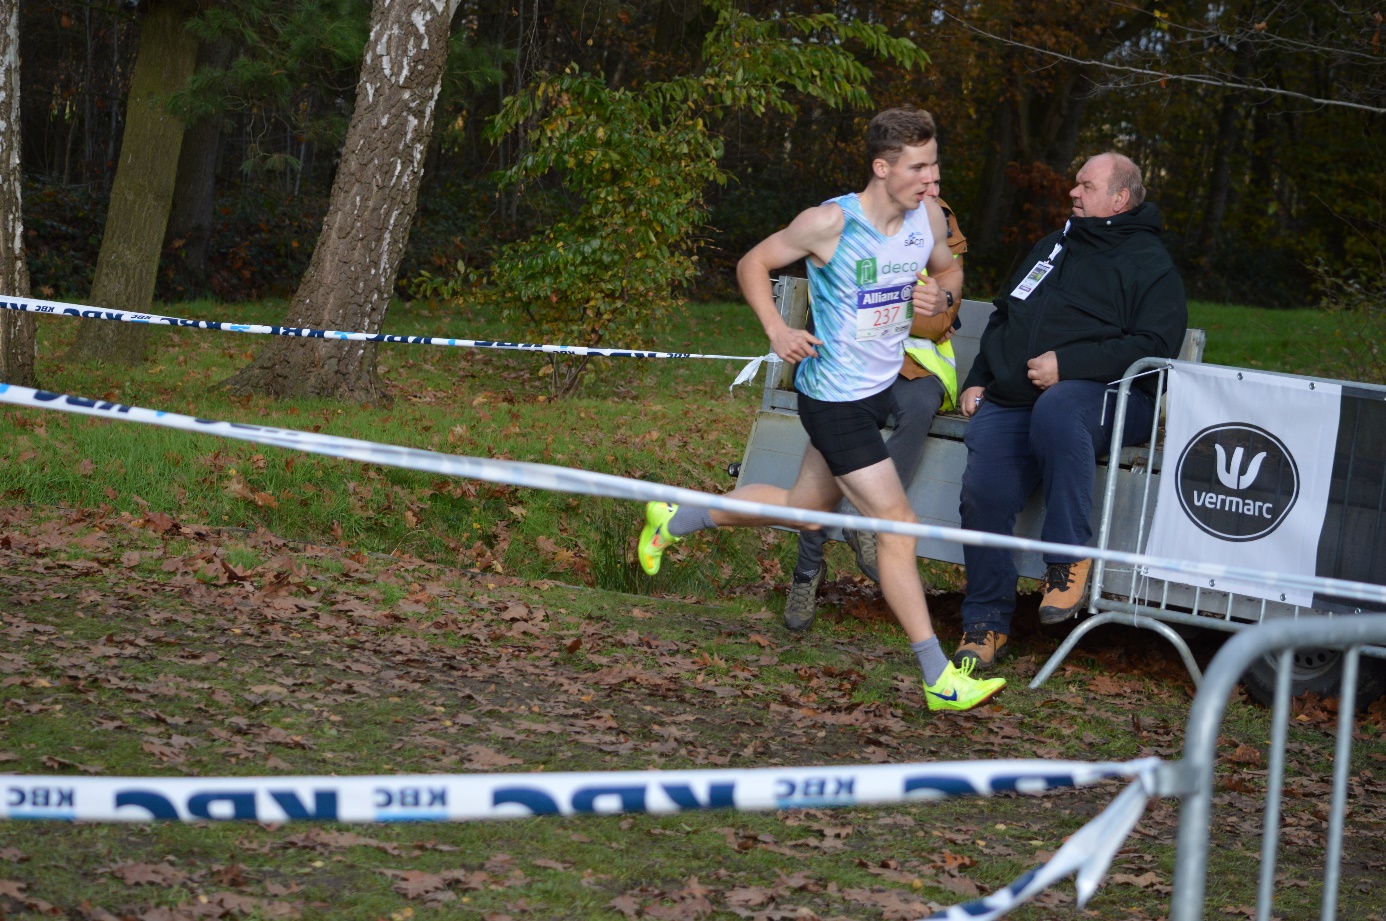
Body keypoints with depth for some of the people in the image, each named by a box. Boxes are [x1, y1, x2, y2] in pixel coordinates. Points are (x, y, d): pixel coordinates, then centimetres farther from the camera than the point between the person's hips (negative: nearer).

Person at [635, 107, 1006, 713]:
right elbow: (753, 264, -7)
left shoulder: (928, 216, -1)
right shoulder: (831, 223, -19)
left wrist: (942, 295, -5)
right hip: (834, 397, -8)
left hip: (879, 389, 8)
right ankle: (939, 679, -7)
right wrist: (777, 332, -20)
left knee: (805, 507, 23)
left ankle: (673, 519, 44)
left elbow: (948, 270, 19)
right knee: (897, 524, -11)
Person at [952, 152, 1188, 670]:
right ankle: (985, 622, -11)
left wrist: (1067, 365, -17)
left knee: (1056, 411, -43)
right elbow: (1004, 317, 36)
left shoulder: (1149, 264, 6)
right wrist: (977, 379, 19)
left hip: (1099, 395, -5)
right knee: (984, 491, -23)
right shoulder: (1053, 246, 28)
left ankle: (1068, 557, -30)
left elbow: (1153, 347, -9)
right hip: (1010, 401, 6)